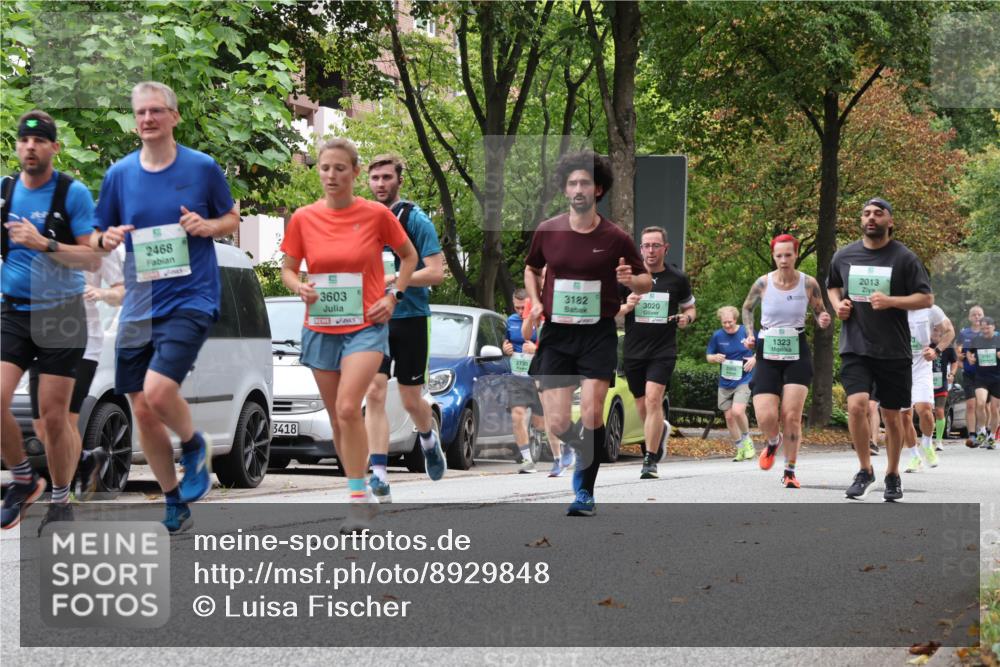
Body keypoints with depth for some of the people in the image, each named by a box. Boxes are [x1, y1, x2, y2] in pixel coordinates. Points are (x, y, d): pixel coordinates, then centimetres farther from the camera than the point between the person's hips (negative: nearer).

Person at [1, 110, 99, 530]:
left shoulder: (73, 193, -6)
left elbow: (93, 258, -10)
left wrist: (44, 244, -21)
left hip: (61, 315, -3)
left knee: (54, 416, -3)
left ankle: (60, 499, 16)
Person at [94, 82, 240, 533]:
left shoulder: (203, 167, -2)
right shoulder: (119, 174, 5)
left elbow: (232, 220, 9)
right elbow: (98, 238, 13)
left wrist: (207, 226, -12)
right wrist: (106, 239, -10)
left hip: (190, 300, -4)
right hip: (138, 306, 4)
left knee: (158, 391, -24)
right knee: (143, 412, 6)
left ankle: (194, 446, 9)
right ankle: (175, 504, 24)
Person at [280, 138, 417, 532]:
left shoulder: (376, 215, -5)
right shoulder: (303, 219, 1)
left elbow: (408, 255, 10)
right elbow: (288, 268, 10)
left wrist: (393, 297, -1)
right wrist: (300, 287, -12)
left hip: (366, 326, -4)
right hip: (320, 329, 4)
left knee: (348, 408, -21)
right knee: (338, 418, 9)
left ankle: (358, 499, -15)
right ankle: (358, 494, 25)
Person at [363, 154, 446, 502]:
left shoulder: (415, 219, -5)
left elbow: (436, 272, -11)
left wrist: (395, 279, -21)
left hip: (411, 319, -3)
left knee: (411, 400, 8)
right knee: (374, 394, -11)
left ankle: (429, 440, 42)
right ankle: (379, 476, -15)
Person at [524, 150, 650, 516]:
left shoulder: (615, 238, -3)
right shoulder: (547, 231, 3)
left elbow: (647, 281, 7)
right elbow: (531, 269, 21)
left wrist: (630, 280, -16)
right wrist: (536, 302, 3)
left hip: (598, 334, -2)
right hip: (557, 334, 2)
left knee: (591, 413, -16)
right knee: (557, 424, -3)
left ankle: (585, 490, 0)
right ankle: (589, 454, 31)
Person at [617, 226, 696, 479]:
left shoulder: (677, 279, 2)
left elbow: (690, 308, 16)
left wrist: (686, 318, -7)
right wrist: (626, 307, -15)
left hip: (664, 351, -2)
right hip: (634, 351, 2)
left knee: (653, 399, -19)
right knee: (642, 407, 11)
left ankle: (650, 461, -15)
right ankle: (662, 429, 46)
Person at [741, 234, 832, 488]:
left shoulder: (808, 284, -3)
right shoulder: (763, 283, -3)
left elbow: (820, 311, 11)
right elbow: (747, 308, 15)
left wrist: (823, 320, -13)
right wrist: (750, 334, 0)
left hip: (797, 355, 0)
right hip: (768, 355, 0)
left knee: (792, 416, -7)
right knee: (766, 417, -9)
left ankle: (790, 472, 7)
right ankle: (773, 441, 29)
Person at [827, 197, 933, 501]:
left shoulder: (904, 257, -4)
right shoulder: (844, 256, 5)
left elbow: (927, 299, -5)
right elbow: (832, 286, 24)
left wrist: (890, 301, -19)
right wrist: (838, 304, 2)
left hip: (893, 351, -1)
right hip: (855, 348, 1)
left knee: (892, 416, 7)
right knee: (857, 404, -19)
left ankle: (892, 476, 28)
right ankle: (865, 471, 0)